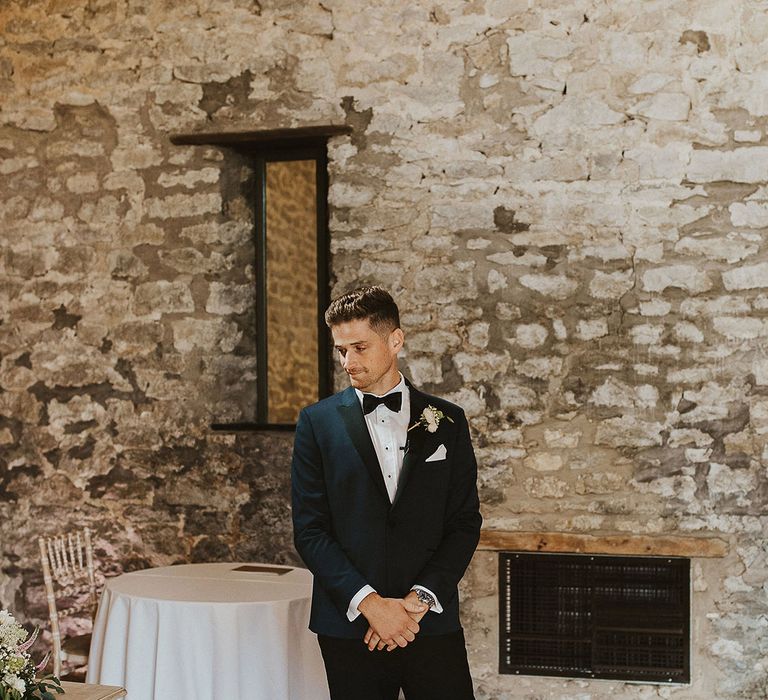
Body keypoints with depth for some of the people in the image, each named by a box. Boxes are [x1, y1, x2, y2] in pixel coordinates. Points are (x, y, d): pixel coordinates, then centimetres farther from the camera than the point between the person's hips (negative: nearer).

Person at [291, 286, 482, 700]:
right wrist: (369, 603, -11)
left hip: (432, 621, 1)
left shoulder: (447, 421, 6)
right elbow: (309, 529, -2)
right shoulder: (318, 422, 3)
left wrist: (420, 599, -9)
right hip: (350, 627, 0)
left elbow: (465, 523, 4)